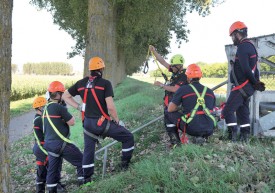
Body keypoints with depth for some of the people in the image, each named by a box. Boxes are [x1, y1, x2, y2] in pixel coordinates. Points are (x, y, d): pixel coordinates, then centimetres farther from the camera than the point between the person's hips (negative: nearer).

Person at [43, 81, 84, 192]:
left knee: (53, 169, 16)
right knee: (81, 161, 3)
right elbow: (72, 122, -12)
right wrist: (68, 115, 3)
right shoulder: (59, 107, -17)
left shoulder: (46, 108, 10)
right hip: (60, 143, -8)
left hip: (49, 143, 9)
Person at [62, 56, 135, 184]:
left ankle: (86, 179, 26)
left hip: (88, 123, 6)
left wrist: (79, 107, 10)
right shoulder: (105, 83, -12)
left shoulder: (81, 83, 4)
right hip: (102, 122, -5)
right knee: (128, 137, 12)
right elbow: (110, 107, -19)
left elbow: (65, 96, 13)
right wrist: (117, 121, -5)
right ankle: (125, 164, 18)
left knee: (88, 150, 18)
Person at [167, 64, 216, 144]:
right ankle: (203, 137, 11)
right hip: (209, 130, 4)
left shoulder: (183, 89, 0)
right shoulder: (210, 91, 13)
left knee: (169, 113, 14)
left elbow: (170, 109, 2)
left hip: (192, 129, -4)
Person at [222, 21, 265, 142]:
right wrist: (257, 82, 12)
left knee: (228, 111, -8)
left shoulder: (242, 47, -14)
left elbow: (245, 69, -21)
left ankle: (232, 138, -11)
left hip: (241, 86, -10)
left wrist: (255, 83, -11)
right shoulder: (251, 46, 19)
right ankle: (244, 138, 15)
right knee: (243, 112, 13)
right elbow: (254, 68, 17)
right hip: (249, 87, 10)